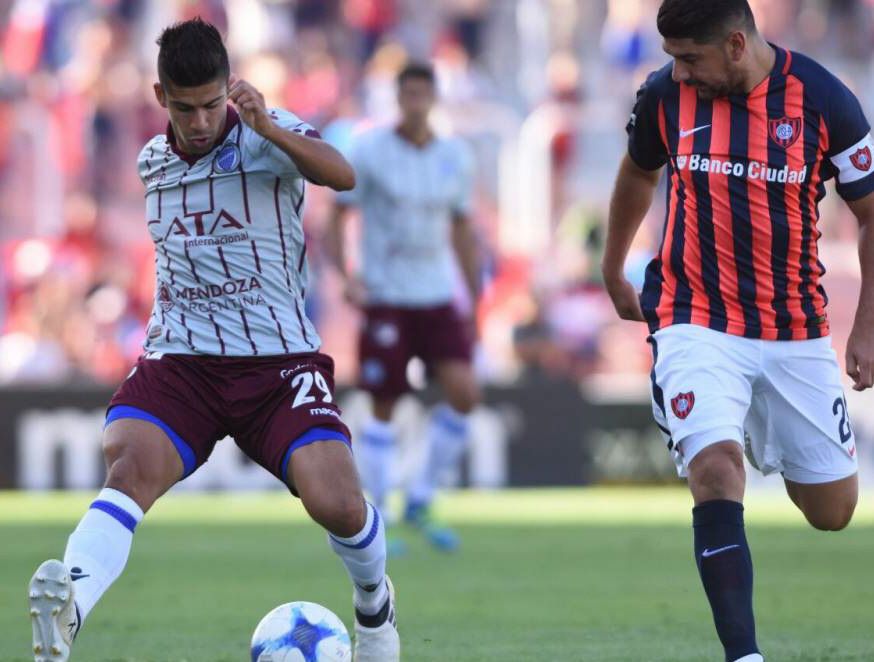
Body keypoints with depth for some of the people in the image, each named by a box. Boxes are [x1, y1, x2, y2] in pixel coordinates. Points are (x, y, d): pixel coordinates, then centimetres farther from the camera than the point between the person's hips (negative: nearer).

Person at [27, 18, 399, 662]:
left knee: (337, 503, -19)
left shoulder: (266, 136, -5)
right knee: (130, 464, -29)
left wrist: (270, 129, -41)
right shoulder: (153, 162, 12)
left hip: (279, 357, -3)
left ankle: (374, 604, 18)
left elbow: (342, 175, -27)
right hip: (180, 360, 3)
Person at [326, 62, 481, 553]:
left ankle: (421, 502, 5)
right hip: (386, 300, -3)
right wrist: (346, 277, -15)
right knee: (384, 407, -3)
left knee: (465, 393, -11)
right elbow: (337, 215, -1)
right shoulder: (370, 152, -5)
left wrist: (475, 304, 14)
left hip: (438, 299, 3)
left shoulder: (456, 158, 6)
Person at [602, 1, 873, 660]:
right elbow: (637, 177, 17)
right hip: (696, 325, -1)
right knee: (716, 471, -25)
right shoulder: (665, 95, -5)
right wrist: (613, 272, 28)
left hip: (796, 331, 1)